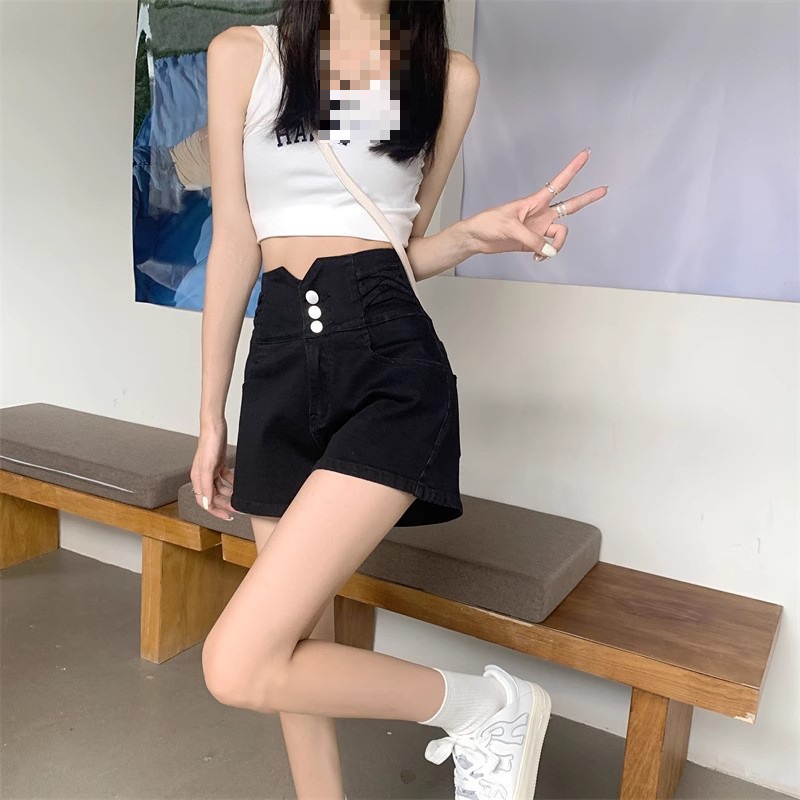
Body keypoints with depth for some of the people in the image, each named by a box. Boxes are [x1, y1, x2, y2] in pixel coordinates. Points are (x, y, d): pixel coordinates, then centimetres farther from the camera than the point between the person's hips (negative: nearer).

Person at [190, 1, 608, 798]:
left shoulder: (449, 74, 9)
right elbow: (234, 244, 7)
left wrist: (480, 233, -9)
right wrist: (211, 417, 8)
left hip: (392, 358, -3)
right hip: (280, 362, 4)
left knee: (239, 665, -15)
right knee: (298, 649, 11)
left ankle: (488, 706, 8)